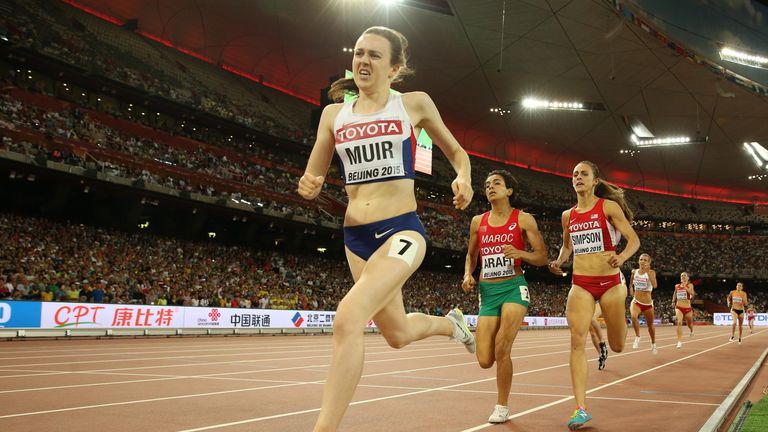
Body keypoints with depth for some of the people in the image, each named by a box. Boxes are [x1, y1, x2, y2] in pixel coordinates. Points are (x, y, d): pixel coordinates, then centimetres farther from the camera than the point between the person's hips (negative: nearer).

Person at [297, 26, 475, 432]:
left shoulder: (414, 104, 1)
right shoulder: (334, 114, 8)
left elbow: (455, 150, 14)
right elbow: (312, 180, 12)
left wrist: (464, 177, -8)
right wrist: (307, 185, -13)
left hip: (401, 230, -5)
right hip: (356, 237, 5)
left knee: (347, 318, -27)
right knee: (398, 334, 19)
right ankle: (450, 323, 53)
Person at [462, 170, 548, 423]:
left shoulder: (523, 219, 0)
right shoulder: (478, 222, 10)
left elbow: (542, 257, 0)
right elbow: (471, 254, 23)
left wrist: (521, 253, -20)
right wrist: (468, 275, 3)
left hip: (514, 287, -3)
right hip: (487, 291, 3)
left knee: (501, 349, -16)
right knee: (485, 361, -4)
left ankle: (502, 407, 4)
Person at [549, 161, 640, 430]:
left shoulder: (609, 207, -4)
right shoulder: (568, 215, 9)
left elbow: (634, 239, -6)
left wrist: (622, 257, -26)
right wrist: (558, 262, 5)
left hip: (610, 282, -2)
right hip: (580, 284, 3)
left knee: (618, 347, 9)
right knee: (577, 342, -13)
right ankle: (581, 408, -11)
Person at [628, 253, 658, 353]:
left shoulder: (651, 272, -9)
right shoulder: (634, 272, 1)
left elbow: (654, 285, -27)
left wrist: (648, 271, -28)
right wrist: (631, 290, 0)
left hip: (648, 303, -1)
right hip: (636, 301, 1)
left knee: (650, 325, 15)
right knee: (633, 316, -33)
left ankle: (653, 344, 40)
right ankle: (637, 337, -15)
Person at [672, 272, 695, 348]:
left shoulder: (690, 285, -4)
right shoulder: (677, 286, 6)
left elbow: (692, 293, -22)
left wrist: (685, 286, -32)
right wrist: (673, 301, 16)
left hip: (687, 308, -1)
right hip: (679, 307, 1)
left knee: (689, 324, 15)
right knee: (679, 322, -22)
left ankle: (691, 330, 55)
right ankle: (679, 341, -23)